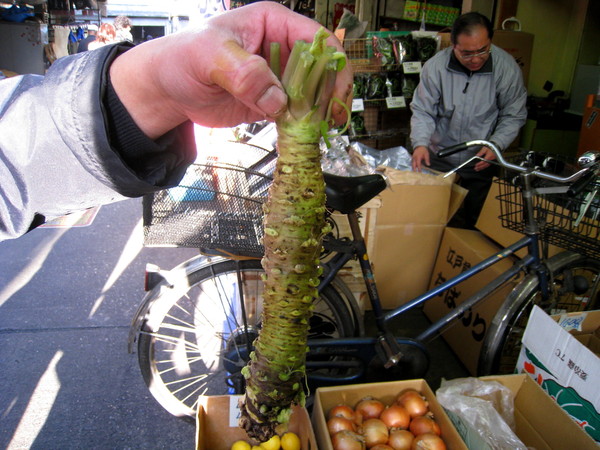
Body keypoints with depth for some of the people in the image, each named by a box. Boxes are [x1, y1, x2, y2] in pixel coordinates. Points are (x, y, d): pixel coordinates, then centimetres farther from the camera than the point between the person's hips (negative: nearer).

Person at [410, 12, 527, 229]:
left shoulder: (507, 68, -14)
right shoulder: (435, 66, -16)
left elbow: (513, 116, -5)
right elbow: (422, 111, -10)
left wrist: (496, 145, -21)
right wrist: (420, 143, -26)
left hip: (481, 161, 0)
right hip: (438, 157, 0)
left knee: (473, 219, 14)